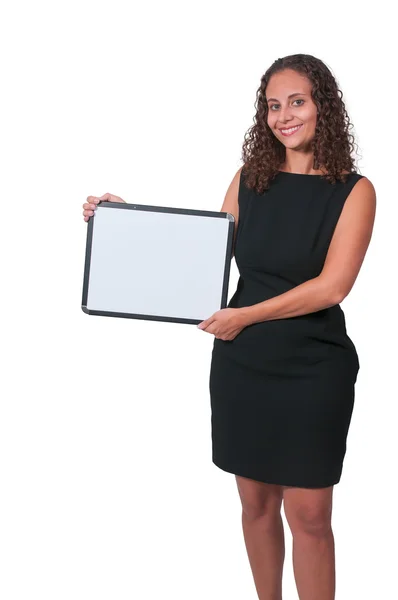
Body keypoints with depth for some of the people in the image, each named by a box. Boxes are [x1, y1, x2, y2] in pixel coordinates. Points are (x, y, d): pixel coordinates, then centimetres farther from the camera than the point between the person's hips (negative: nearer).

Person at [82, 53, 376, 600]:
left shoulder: (354, 190, -4)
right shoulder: (248, 179, 5)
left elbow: (332, 286, -14)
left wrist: (246, 316, -16)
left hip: (313, 371, -3)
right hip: (241, 365, 3)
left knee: (309, 515, 2)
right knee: (256, 501, 13)